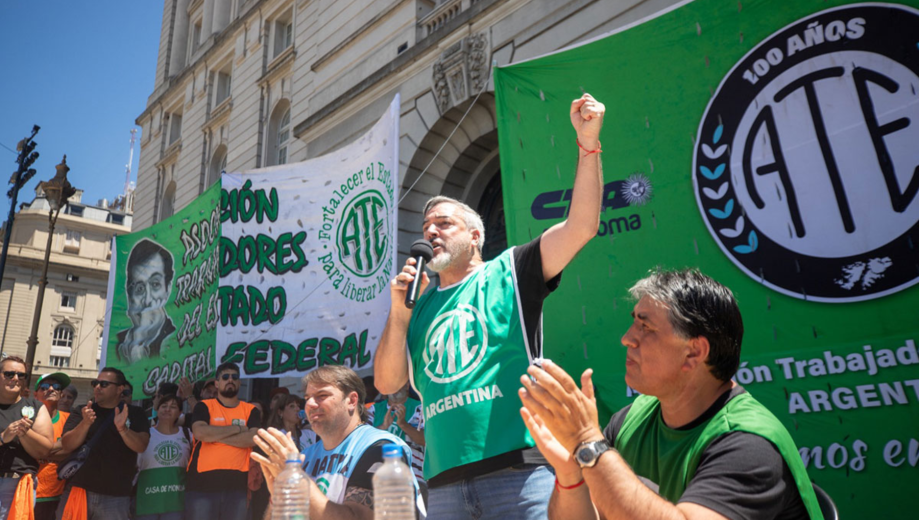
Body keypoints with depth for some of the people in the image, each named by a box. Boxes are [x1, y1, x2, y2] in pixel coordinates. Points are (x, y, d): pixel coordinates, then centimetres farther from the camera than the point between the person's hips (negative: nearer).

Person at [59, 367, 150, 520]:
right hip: (78, 489, 1)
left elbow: (141, 446, -9)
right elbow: (67, 446, -4)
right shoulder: (81, 412, 8)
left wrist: (122, 429, -26)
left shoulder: (135, 414, 3)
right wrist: (85, 423, -21)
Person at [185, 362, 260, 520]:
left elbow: (253, 438, -7)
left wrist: (214, 435, -8)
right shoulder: (204, 406, 6)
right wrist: (237, 428, -5)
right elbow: (200, 432, -13)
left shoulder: (251, 410, 10)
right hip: (203, 481, -1)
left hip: (236, 484, 1)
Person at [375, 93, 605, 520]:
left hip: (519, 471, -3)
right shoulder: (420, 308, 16)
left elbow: (581, 226, -5)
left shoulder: (508, 274, 6)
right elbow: (387, 383, 10)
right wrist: (399, 310, 0)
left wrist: (587, 144, -14)